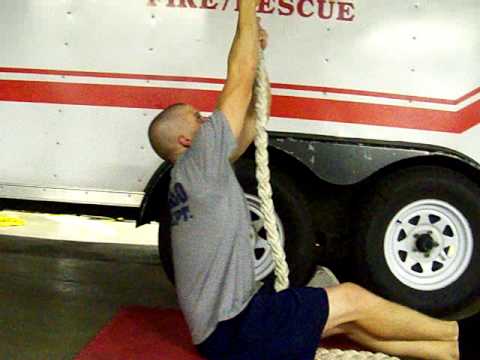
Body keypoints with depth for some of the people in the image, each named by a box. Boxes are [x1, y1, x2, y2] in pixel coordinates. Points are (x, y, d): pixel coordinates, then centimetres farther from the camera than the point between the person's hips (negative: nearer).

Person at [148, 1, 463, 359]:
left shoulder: (194, 175, 13)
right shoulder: (197, 164, -15)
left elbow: (246, 130, 17)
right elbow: (238, 85, -16)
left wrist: (255, 48, 14)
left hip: (228, 317, 10)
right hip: (232, 330, -10)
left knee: (347, 321, 7)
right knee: (351, 300, -6)